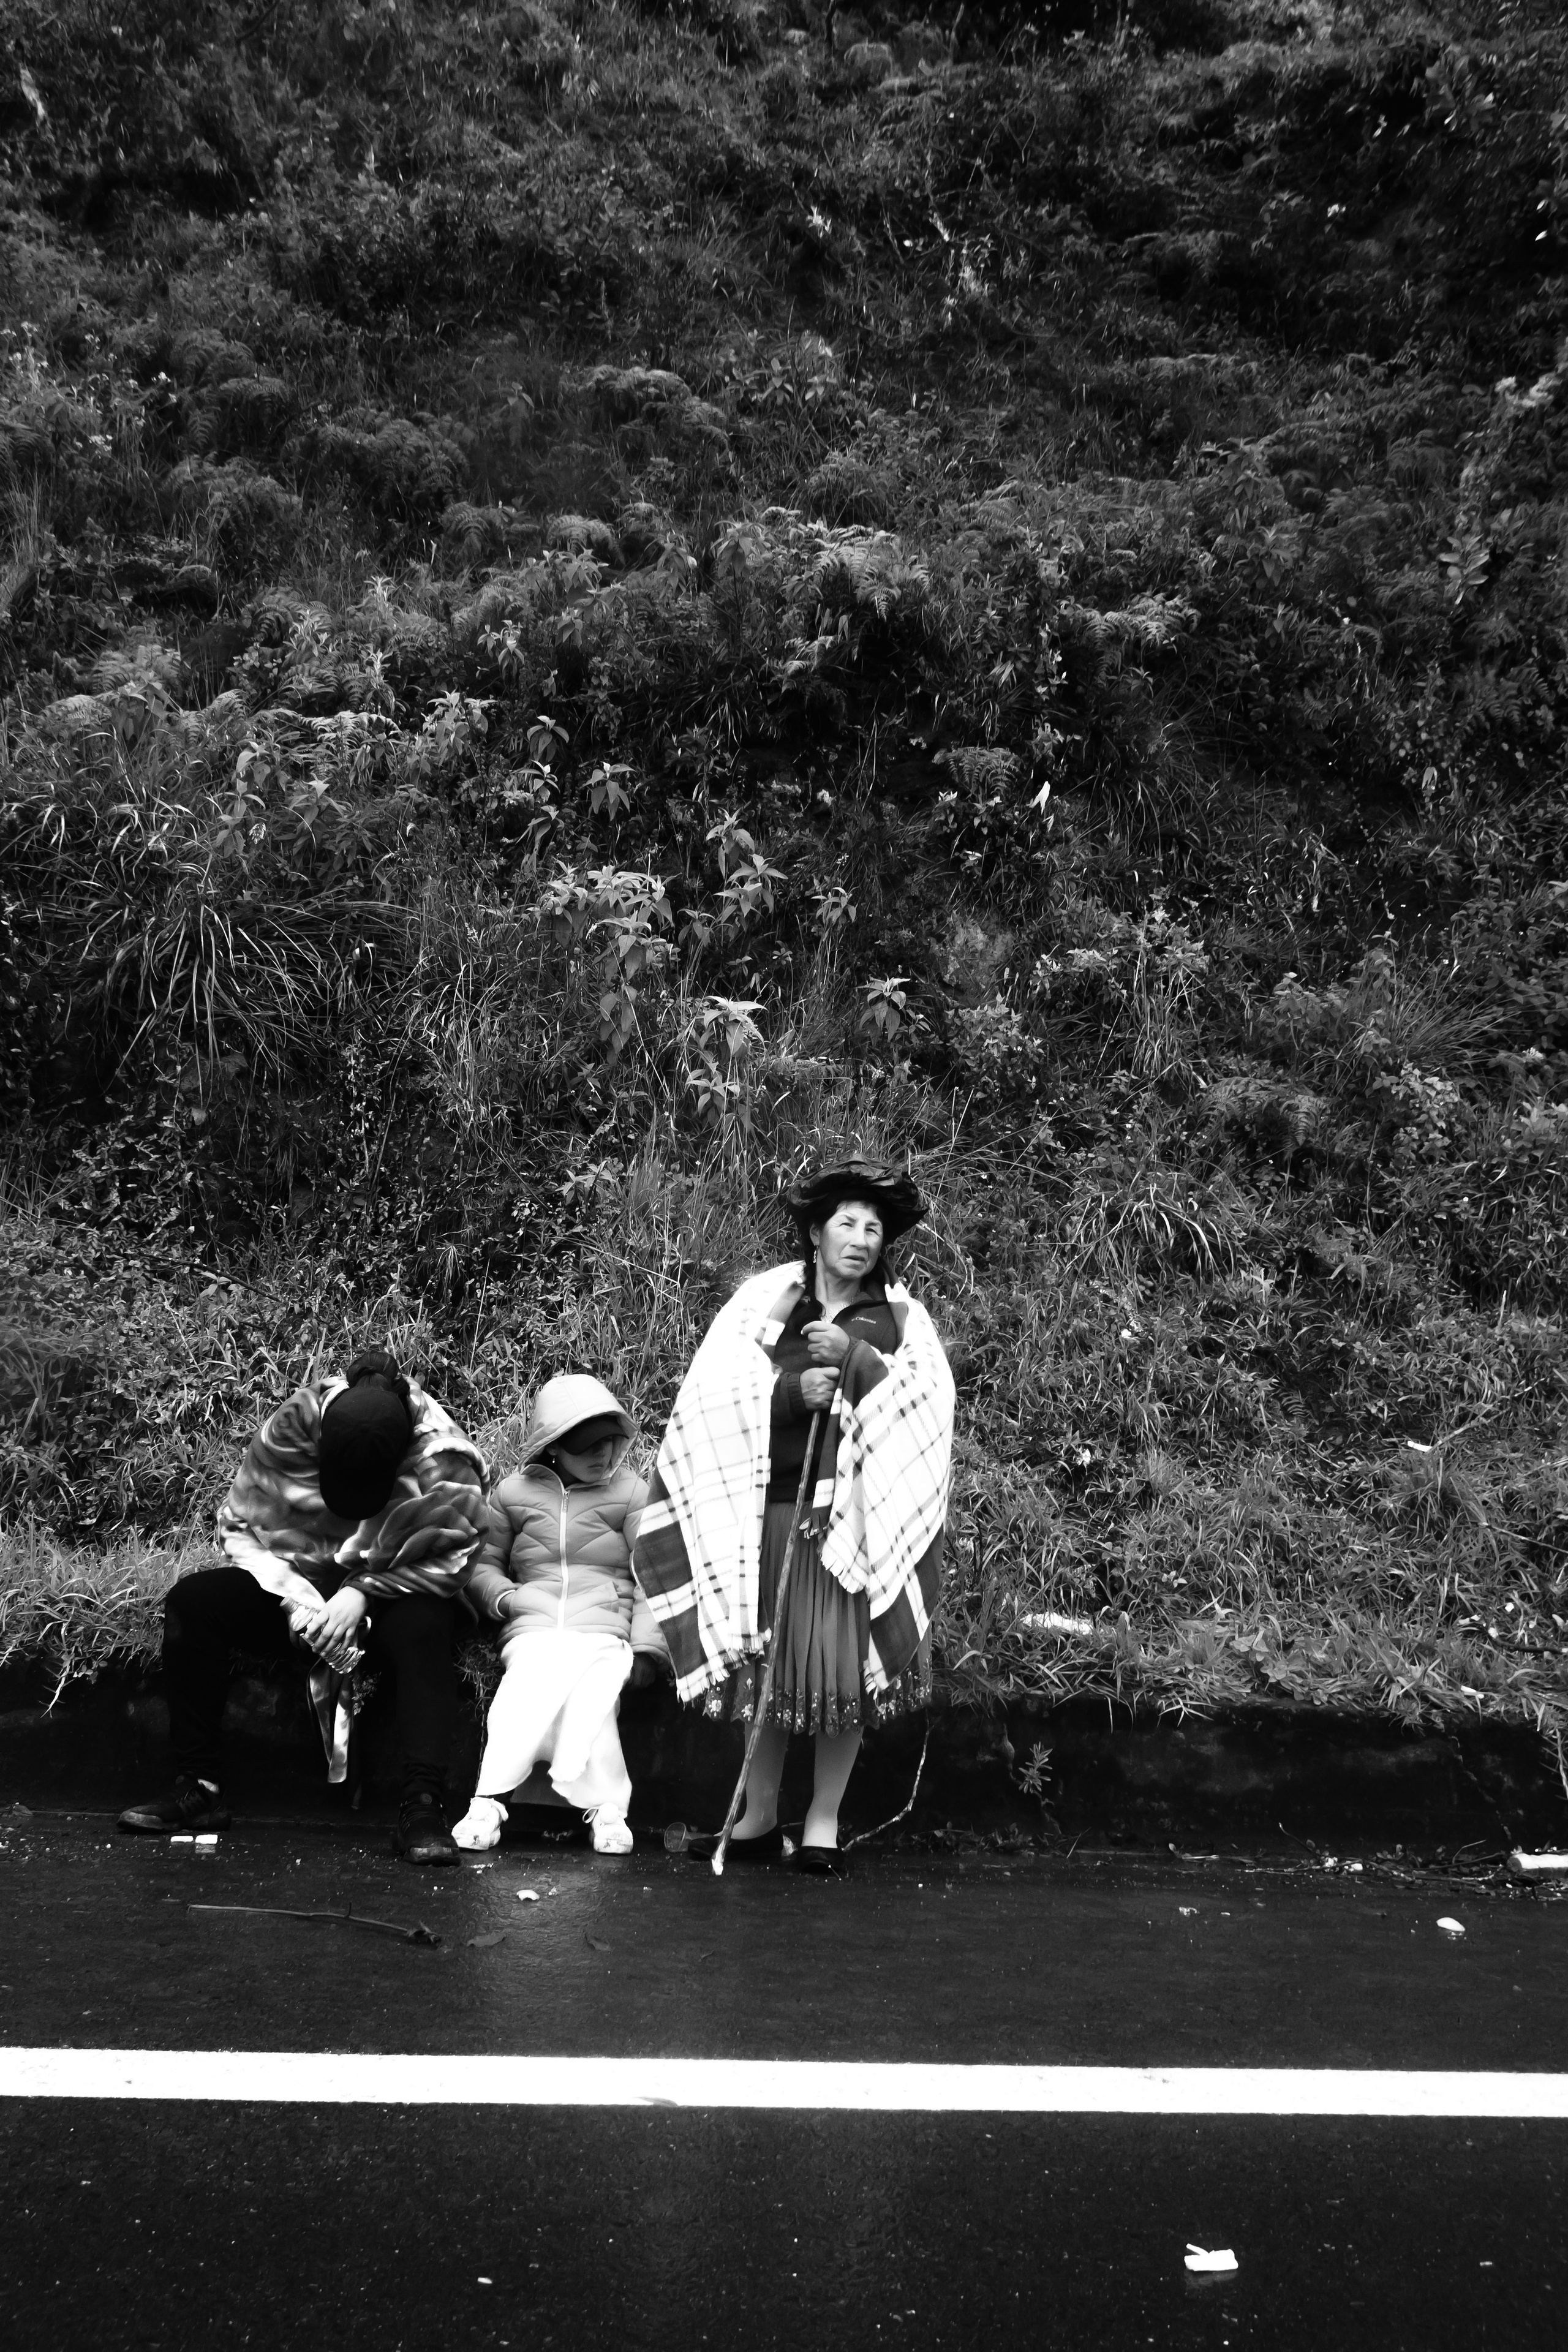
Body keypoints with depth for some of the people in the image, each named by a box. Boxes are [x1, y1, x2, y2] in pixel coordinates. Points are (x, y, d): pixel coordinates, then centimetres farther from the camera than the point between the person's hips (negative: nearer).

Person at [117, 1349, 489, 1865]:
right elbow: (241, 1526, -7)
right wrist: (297, 1598, -21)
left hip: (393, 1597, -3)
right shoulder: (287, 1432, -17)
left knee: (422, 1629, -37)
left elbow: (447, 1562, -16)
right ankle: (199, 1787, -15)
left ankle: (422, 1804, -39)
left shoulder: (444, 1459, -24)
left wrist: (362, 1594, -26)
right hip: (296, 1587, 3)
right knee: (192, 1602, -20)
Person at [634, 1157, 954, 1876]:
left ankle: (824, 1822, 12)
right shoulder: (766, 1301, 4)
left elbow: (928, 1408, -4)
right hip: (773, 1507, 0)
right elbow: (717, 1400, -2)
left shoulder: (899, 1317, 7)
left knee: (846, 1667, -2)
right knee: (768, 1661, 5)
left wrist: (855, 1358, -14)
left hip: (859, 1516, 0)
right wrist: (792, 1392, -16)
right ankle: (759, 1817, 20)